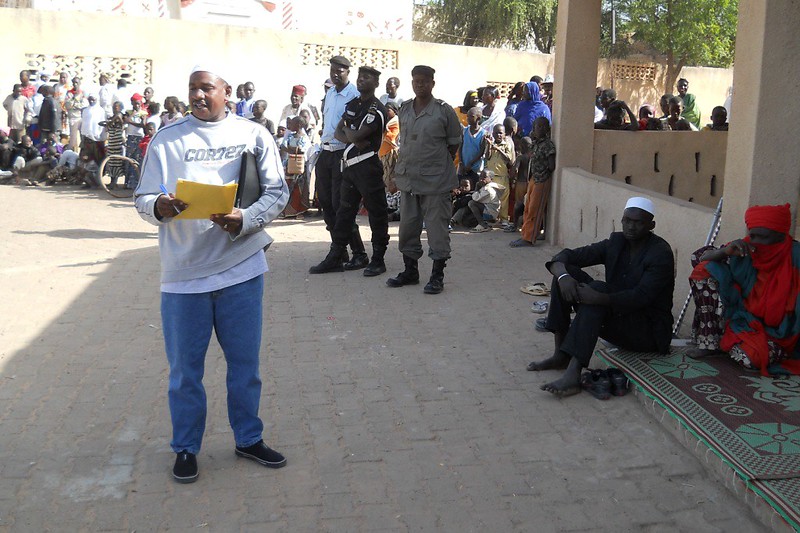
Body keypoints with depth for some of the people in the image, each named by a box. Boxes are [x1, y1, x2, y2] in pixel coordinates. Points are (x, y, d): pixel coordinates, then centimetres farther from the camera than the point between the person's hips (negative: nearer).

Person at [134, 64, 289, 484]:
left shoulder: (253, 134, 4)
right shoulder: (166, 139, 4)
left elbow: (277, 192, 0)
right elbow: (142, 199, 2)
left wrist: (245, 220, -17)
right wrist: (160, 207, -21)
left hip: (241, 266, 0)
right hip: (183, 273, 0)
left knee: (245, 362, 12)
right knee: (184, 368, 8)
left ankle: (249, 438, 30)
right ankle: (185, 447, 26)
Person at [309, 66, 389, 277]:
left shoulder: (376, 110, -11)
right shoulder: (353, 104, 15)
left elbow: (354, 135, -18)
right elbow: (338, 132, 10)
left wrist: (346, 128, 4)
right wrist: (355, 140, -9)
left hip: (368, 165, -8)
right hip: (350, 163, 9)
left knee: (376, 212, 1)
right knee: (344, 211, 12)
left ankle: (378, 259, 9)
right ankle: (335, 257, 19)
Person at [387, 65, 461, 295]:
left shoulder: (444, 110, -6)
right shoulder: (404, 110, 9)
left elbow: (454, 143, 1)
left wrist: (441, 164, 3)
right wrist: (405, 164, 12)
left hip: (435, 179, -5)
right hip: (408, 178, 6)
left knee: (437, 226, -1)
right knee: (408, 225, 12)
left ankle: (437, 275, 7)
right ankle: (410, 271, 26)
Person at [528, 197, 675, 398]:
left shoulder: (661, 254, -15)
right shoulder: (616, 242, 4)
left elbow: (641, 297, -29)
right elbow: (567, 255, -2)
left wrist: (599, 298, -43)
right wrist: (562, 275, -26)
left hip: (649, 330, -7)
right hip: (615, 316, 7)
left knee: (597, 288, -33)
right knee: (567, 271, -9)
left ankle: (573, 375, -44)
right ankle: (560, 355, -12)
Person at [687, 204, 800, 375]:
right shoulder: (746, 250, -7)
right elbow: (702, 257, -3)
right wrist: (726, 251, -23)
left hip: (776, 334, -4)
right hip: (744, 317, 4)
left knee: (750, 357, -37)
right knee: (705, 270, -10)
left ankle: (726, 342, 2)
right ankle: (710, 343, -7)